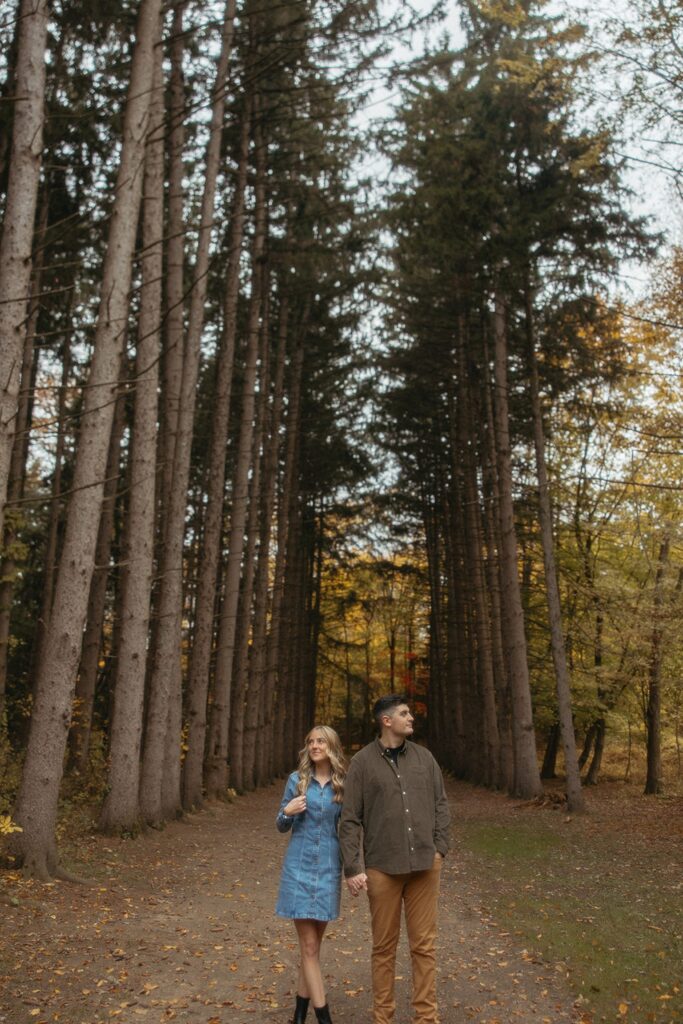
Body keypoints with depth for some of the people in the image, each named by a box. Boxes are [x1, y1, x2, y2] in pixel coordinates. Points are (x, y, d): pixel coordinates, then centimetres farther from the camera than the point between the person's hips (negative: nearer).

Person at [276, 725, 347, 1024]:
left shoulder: (343, 785, -1)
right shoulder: (297, 779, -2)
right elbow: (282, 827, 5)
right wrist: (287, 812, -15)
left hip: (328, 868, 1)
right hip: (299, 867, -1)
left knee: (314, 944, 10)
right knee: (308, 946, -2)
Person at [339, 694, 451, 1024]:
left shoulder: (424, 757, 4)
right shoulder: (362, 762, -5)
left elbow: (440, 804, 11)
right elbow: (350, 820, -5)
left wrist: (440, 847, 1)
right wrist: (352, 869, -9)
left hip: (424, 865, 2)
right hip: (383, 867, -2)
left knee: (424, 944, 9)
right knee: (384, 945, 10)